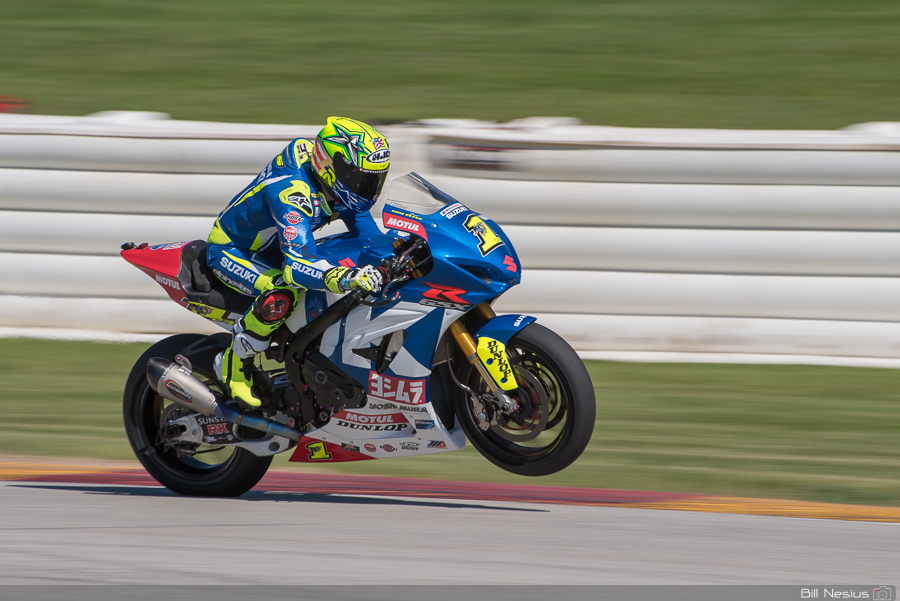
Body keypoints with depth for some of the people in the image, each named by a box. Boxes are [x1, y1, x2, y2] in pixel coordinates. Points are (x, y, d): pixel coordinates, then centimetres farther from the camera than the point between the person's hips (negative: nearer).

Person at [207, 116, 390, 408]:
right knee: (283, 294, -38)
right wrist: (344, 277, -65)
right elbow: (296, 266, -48)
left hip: (273, 250, 9)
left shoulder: (333, 186, -13)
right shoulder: (291, 193, -39)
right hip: (231, 251, -9)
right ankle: (234, 365, -18)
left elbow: (360, 217, 5)